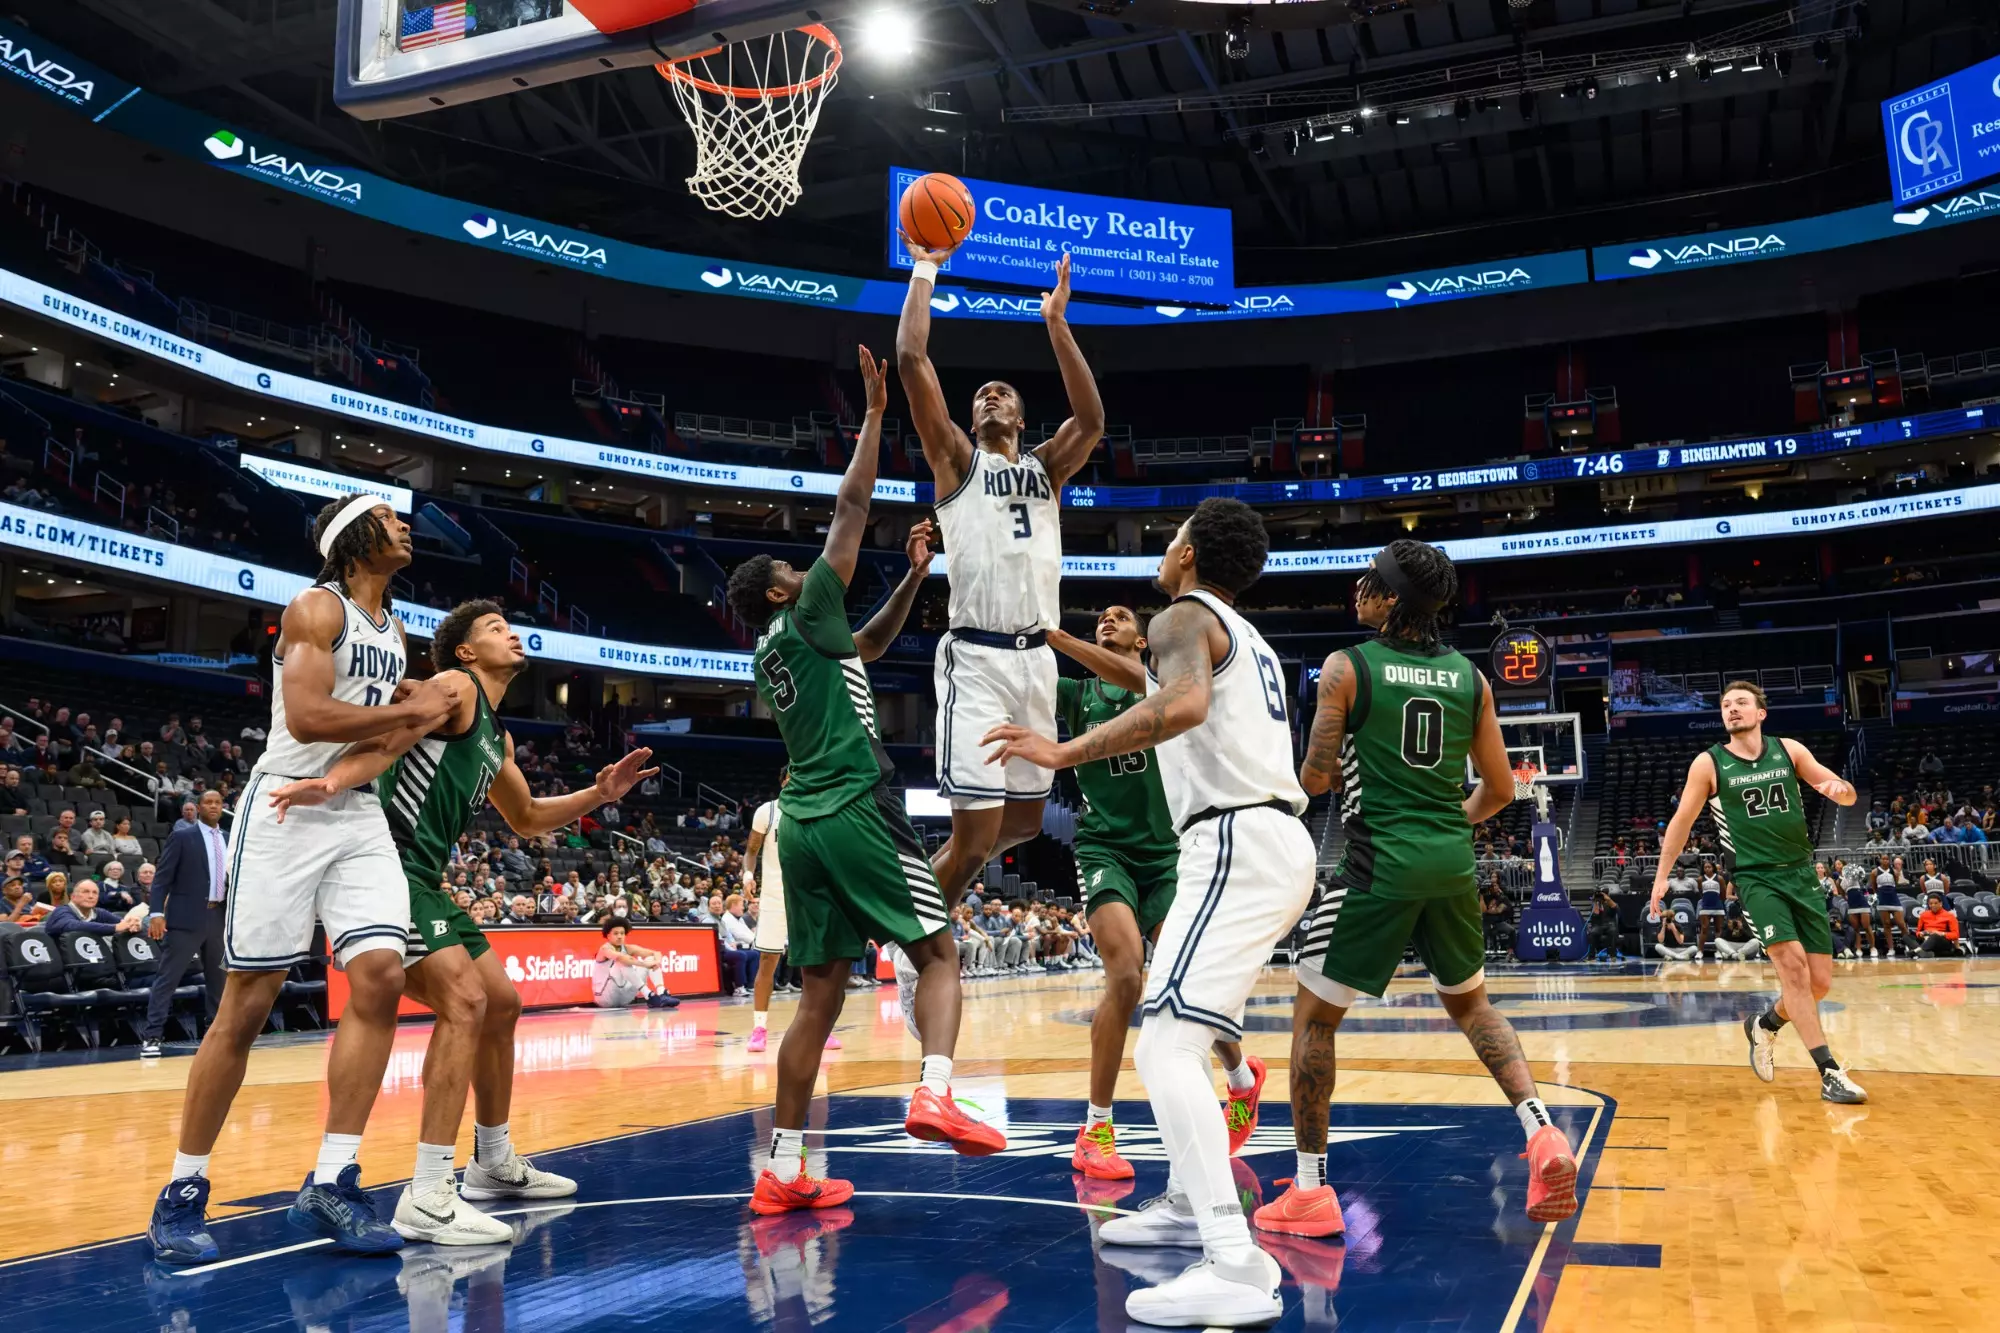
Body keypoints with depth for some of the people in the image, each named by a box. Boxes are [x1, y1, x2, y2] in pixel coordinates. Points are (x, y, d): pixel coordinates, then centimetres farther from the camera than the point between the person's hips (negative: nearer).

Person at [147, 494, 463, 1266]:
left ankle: (330, 1184, -5)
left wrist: (427, 720, 9)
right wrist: (410, 709, -15)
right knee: (247, 1004, -3)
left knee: (380, 975, -10)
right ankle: (182, 1194, 11)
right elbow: (306, 715, -22)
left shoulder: (394, 630, 17)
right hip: (286, 810, -7)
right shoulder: (317, 608, -8)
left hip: (360, 816, 7)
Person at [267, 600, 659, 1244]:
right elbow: (387, 741, -22)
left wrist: (599, 793, 22)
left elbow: (525, 817, 33)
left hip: (427, 881, 11)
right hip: (391, 865, -11)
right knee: (465, 1001, -22)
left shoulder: (497, 737, 21)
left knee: (502, 1003, 16)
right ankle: (427, 1200, -21)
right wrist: (330, 783, -41)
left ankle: (494, 1164, 31)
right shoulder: (456, 688, -6)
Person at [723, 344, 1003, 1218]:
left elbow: (853, 653, 36)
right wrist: (875, 415, 4)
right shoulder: (804, 616, 1)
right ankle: (935, 1095, -22)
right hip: (857, 811, -7)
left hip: (802, 823, 7)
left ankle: (783, 1170, 5)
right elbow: (852, 507, -1)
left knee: (821, 995, 7)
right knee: (938, 952, -1)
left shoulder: (770, 654, 21)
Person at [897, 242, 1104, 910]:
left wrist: (1056, 322, -3)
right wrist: (924, 271, 3)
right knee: (976, 835, -9)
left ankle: (934, 875, 38)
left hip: (1037, 658, 5)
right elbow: (912, 360, -2)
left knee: (1025, 821, 14)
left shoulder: (1046, 467, 18)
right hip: (977, 659, -5)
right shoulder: (956, 460, 7)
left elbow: (1090, 419, -1)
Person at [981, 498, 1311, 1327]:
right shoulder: (1250, 639, 24)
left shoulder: (1184, 617, -5)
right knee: (1177, 1031, 23)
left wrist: (1065, 753, -26)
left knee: (1167, 1047, -14)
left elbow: (1184, 703, -27)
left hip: (1238, 845, -10)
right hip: (1274, 843, 10)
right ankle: (1189, 1204, 33)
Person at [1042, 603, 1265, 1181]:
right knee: (1126, 975, -21)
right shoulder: (1075, 692, 9)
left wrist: (1053, 635, -30)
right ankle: (1095, 1130, -8)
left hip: (1163, 852, 0)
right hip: (1104, 849, 0)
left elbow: (1132, 677, -20)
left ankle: (1242, 1076, 30)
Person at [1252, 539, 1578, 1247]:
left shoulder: (1346, 667, -5)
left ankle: (1310, 1190, 8)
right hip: (1453, 862, 5)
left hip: (1380, 863, -5)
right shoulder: (1470, 676, 9)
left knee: (1313, 1015, 8)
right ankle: (1542, 1132, 10)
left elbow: (1317, 778, -8)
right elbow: (1500, 790, 10)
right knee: (1470, 1002, 27)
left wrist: (1304, 774, 15)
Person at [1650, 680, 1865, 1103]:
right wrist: (1662, 875, 4)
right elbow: (1681, 821, 6)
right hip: (1756, 877, -3)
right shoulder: (1708, 763, -2)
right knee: (1792, 964, -21)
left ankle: (1764, 1025, 33)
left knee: (1819, 982, 3)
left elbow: (1848, 796, 7)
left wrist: (1839, 788, -18)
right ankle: (1830, 1073, -16)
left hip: (1802, 874, 3)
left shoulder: (1788, 750, 4)